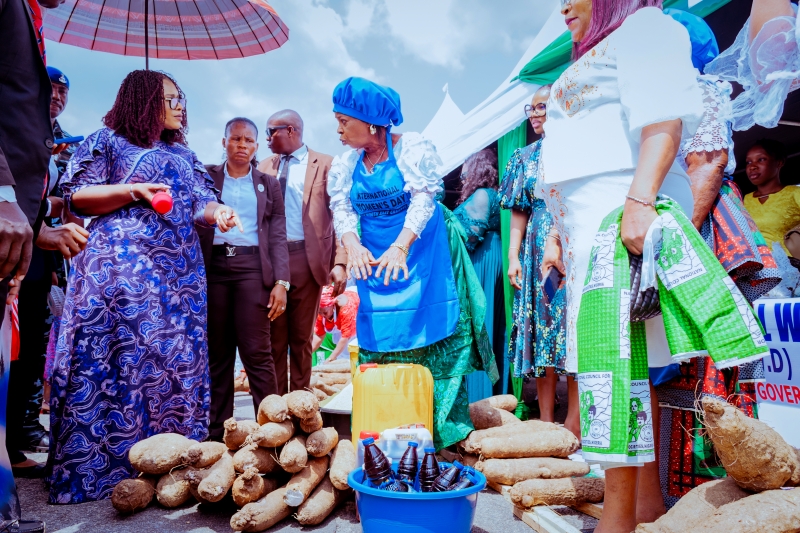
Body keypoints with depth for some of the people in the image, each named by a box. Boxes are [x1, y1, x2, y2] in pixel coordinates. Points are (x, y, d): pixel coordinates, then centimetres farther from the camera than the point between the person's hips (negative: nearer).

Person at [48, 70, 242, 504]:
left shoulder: (183, 154, 23)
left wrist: (218, 213, -6)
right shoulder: (107, 141, 8)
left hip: (180, 269, 5)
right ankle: (101, 467, 0)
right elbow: (76, 198, 0)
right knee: (116, 357, -10)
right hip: (120, 265, -5)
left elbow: (200, 203, 17)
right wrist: (133, 192, -13)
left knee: (178, 359, 1)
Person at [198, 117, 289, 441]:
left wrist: (281, 282, -3)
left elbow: (278, 237, 8)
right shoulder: (206, 177, 14)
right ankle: (217, 431, 11)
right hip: (212, 268, 1)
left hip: (252, 268, -1)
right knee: (217, 354, 4)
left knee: (256, 352, -6)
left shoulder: (268, 185, 14)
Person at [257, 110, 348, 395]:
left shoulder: (325, 165, 2)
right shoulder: (265, 167, 14)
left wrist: (339, 262, -13)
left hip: (308, 259, -3)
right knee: (274, 337, 6)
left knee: (302, 337, 7)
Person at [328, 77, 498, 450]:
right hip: (373, 261, 5)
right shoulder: (345, 164, 6)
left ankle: (442, 433, 11)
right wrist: (352, 245, -23)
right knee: (379, 342, 4)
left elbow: (424, 198, -18)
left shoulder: (412, 148, -9)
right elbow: (342, 209, -2)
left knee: (432, 341, -3)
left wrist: (401, 246, -32)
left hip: (421, 256, -4)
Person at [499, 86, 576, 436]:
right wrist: (513, 256, 2)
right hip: (536, 251, 4)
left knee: (572, 329, -6)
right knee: (540, 329, 4)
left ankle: (574, 422, 3)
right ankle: (545, 421, 12)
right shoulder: (525, 157, 15)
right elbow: (519, 213, 12)